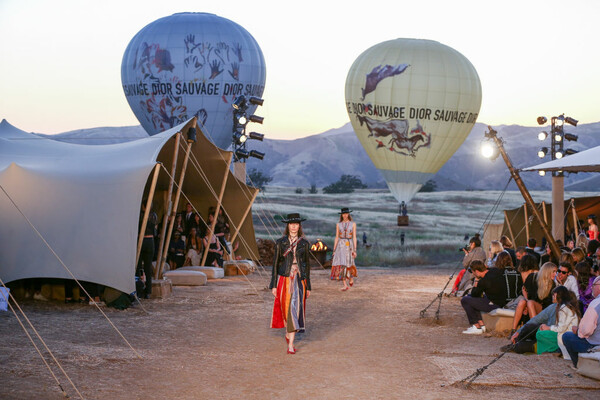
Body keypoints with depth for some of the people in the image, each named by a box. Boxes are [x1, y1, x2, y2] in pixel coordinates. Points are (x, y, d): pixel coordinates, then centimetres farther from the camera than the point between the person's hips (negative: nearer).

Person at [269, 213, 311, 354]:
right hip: (284, 279, -1)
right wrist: (273, 285, -4)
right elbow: (275, 263, 1)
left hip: (299, 280, 1)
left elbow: (307, 264, 9)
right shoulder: (280, 242, 0)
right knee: (287, 309, 4)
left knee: (296, 308, -5)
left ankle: (290, 345, -2)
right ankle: (289, 333, 32)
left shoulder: (304, 243, 4)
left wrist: (308, 286, 7)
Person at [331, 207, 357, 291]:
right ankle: (345, 285, -6)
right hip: (340, 246, 1)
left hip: (349, 246, -1)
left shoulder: (353, 224, 2)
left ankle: (351, 276, 34)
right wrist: (334, 250, 2)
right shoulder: (338, 225, 6)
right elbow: (336, 238, 6)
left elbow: (354, 237, -1)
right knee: (341, 265, -8)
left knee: (348, 264, 0)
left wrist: (355, 250, -7)